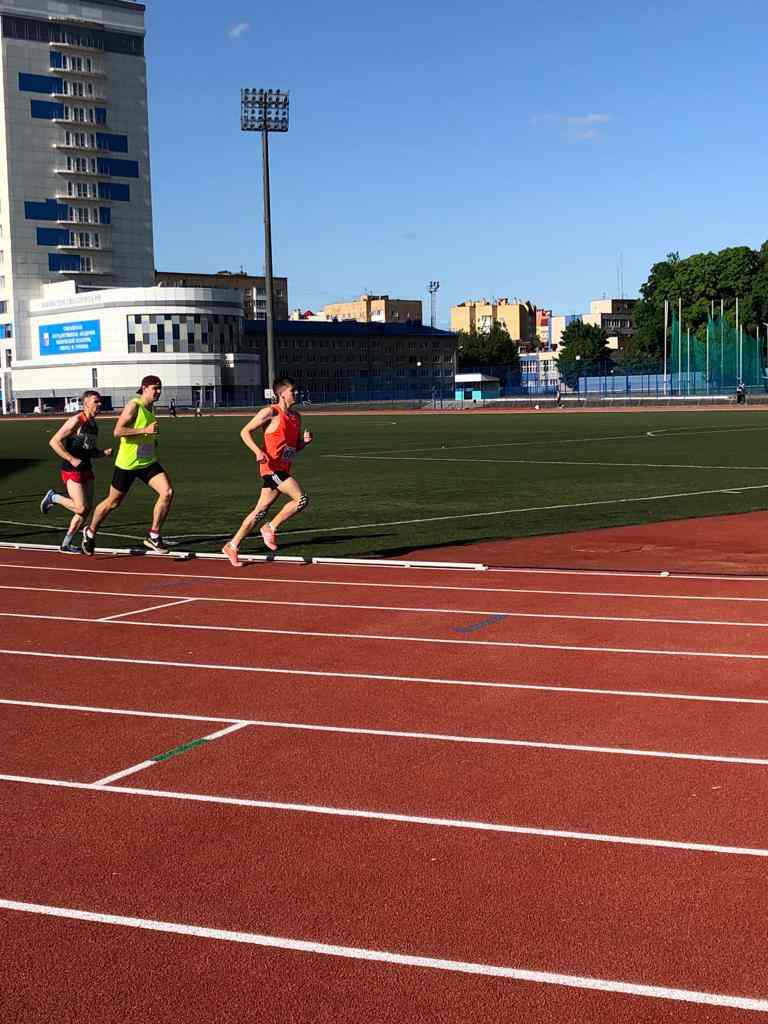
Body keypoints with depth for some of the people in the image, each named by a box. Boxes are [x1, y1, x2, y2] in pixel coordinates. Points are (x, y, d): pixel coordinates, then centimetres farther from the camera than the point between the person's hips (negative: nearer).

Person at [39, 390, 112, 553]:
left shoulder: (94, 425, 12)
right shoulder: (76, 421, -13)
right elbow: (54, 442, -17)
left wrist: (105, 452, 2)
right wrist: (72, 459, -21)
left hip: (86, 470, 8)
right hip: (72, 471, -8)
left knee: (87, 508, 5)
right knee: (81, 508, -15)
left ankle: (66, 544, 15)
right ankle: (53, 497, 10)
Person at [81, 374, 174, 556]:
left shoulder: (151, 407, 9)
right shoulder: (134, 405, -16)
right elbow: (118, 431, -23)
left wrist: (153, 439, 10)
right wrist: (145, 431, -27)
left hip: (148, 462, 6)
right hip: (127, 464, -6)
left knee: (167, 492, -15)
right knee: (113, 502, 9)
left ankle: (153, 536, -4)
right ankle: (90, 532, 34)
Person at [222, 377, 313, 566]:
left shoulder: (296, 417, 15)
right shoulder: (270, 413, -9)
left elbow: (295, 447, 22)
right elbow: (245, 432, -8)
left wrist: (305, 440, 0)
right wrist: (258, 451, -21)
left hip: (283, 469, 8)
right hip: (272, 467, -8)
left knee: (261, 511, 10)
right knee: (302, 500, -17)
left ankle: (233, 545, 18)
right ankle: (271, 528, -2)